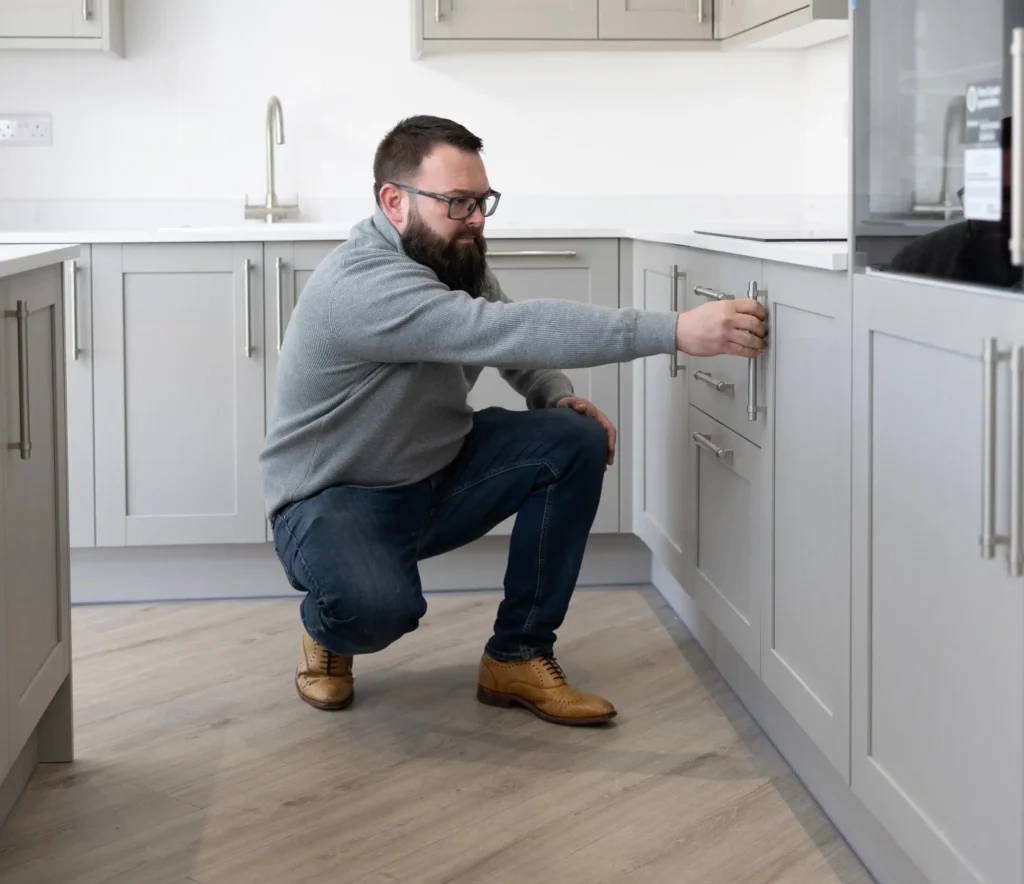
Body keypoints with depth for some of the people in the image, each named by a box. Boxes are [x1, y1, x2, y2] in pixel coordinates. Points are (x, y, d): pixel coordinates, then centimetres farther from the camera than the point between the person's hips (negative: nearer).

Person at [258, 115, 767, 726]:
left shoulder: (460, 261, -2)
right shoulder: (362, 284, -31)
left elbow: (513, 346, 14)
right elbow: (510, 330, -42)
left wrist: (560, 397, -11)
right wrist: (677, 331, -46)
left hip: (439, 475, 8)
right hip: (335, 498, -8)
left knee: (579, 442, -13)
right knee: (378, 605, -38)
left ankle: (519, 656, -4)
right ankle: (327, 629, 3)